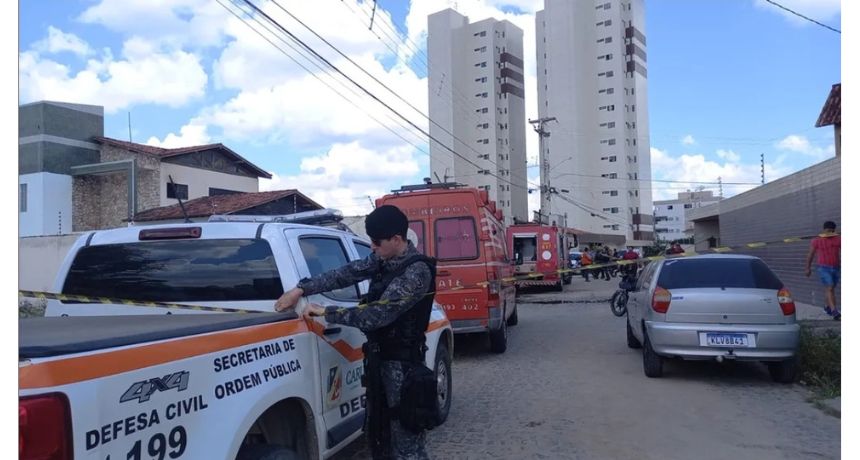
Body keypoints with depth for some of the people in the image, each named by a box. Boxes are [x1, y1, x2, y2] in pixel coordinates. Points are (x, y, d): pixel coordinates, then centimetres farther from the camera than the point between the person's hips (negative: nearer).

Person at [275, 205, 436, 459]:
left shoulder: (417, 272, -23)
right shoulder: (381, 259, 3)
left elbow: (377, 314, -26)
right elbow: (346, 273, 5)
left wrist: (325, 312, -20)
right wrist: (301, 289, -7)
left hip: (402, 360, -8)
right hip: (377, 354, 8)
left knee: (404, 432, -2)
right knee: (377, 428, 18)